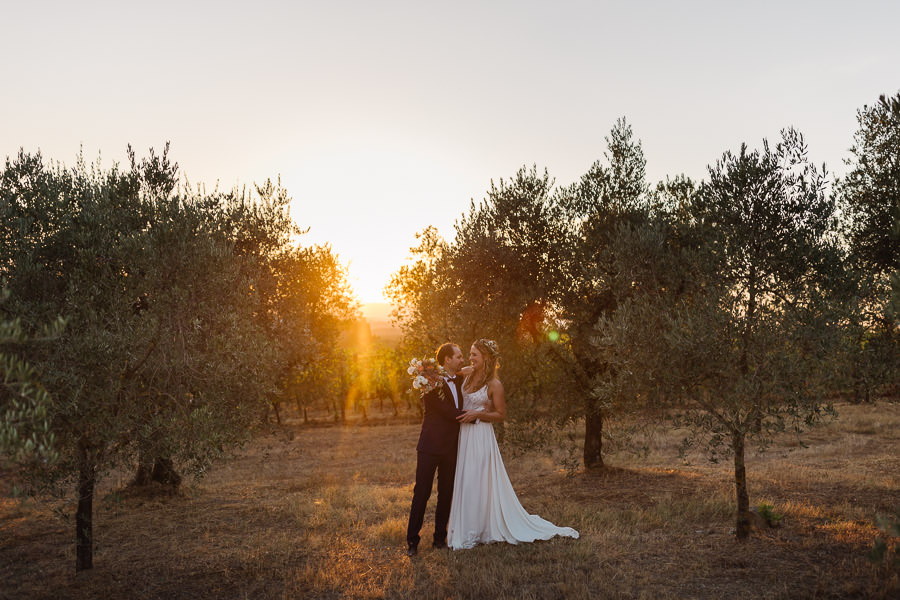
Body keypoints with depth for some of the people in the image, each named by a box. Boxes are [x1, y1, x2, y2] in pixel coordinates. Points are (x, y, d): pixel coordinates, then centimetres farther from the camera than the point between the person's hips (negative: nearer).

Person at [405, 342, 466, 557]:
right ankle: (412, 541, 6)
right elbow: (447, 411, -17)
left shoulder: (459, 381, 11)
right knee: (422, 492, -2)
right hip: (430, 446, -6)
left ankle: (440, 538, 21)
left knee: (446, 494, 10)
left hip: (451, 447, 6)